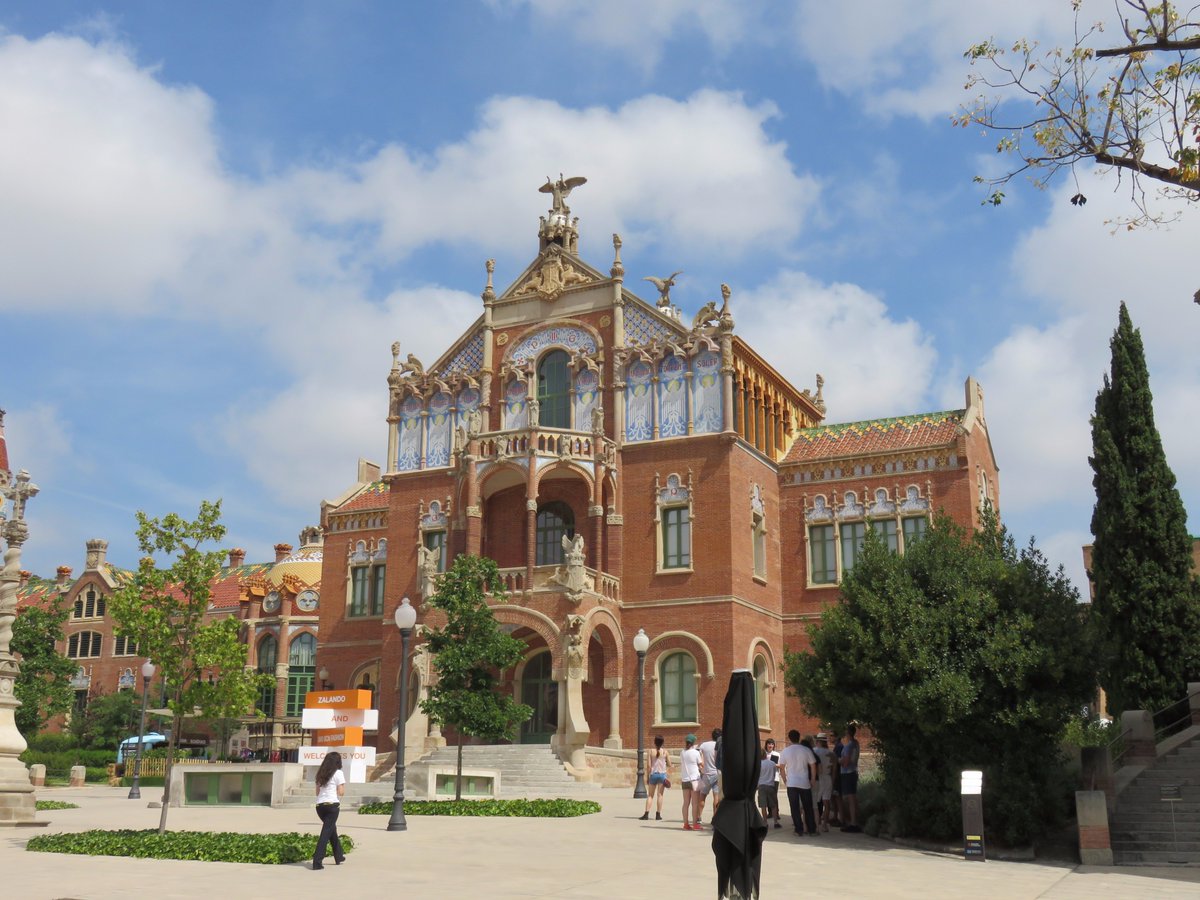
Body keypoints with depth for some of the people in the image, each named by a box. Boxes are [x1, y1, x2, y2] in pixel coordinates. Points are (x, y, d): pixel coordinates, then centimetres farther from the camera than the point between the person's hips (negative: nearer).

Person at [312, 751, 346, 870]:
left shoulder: (321, 774, 16)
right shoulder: (338, 773, -3)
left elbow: (317, 792, 16)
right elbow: (341, 792, -4)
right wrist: (343, 784, 11)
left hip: (319, 805, 6)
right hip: (332, 805, -6)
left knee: (332, 830, 21)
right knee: (326, 833, -5)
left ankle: (339, 857, 31)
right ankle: (317, 862, -13)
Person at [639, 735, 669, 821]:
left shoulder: (651, 751, -1)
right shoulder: (665, 751, -3)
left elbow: (649, 765, -2)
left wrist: (648, 776, 6)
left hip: (653, 774, 1)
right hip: (662, 774, -1)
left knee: (650, 795, 8)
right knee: (660, 795, 2)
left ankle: (646, 814, 3)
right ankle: (658, 814, 1)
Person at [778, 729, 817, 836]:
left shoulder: (785, 751, -1)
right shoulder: (806, 750, -2)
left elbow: (782, 767, 1)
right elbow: (813, 766, -1)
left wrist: (785, 780, 12)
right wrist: (812, 780, 7)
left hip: (791, 783, -1)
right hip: (805, 783, 1)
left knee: (795, 808, 3)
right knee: (808, 807, 12)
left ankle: (799, 830, 2)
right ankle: (811, 829, 16)